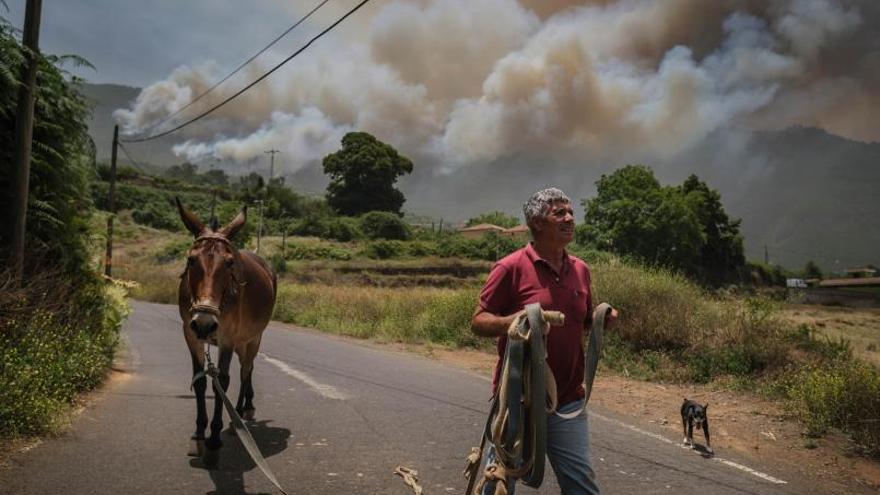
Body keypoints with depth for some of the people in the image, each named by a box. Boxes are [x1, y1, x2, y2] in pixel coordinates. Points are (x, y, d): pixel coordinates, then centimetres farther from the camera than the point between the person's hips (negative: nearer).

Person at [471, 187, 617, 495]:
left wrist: (600, 319, -1)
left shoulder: (580, 270, 8)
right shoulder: (511, 267, -10)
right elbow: (478, 322, -8)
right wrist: (511, 321, -27)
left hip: (568, 400, 5)